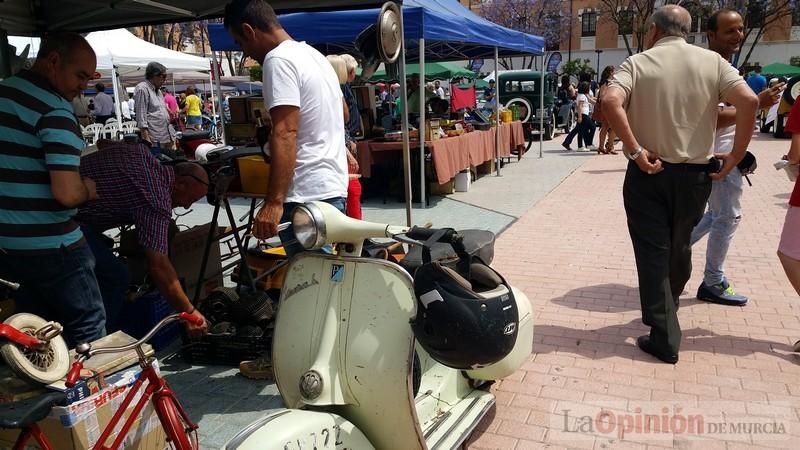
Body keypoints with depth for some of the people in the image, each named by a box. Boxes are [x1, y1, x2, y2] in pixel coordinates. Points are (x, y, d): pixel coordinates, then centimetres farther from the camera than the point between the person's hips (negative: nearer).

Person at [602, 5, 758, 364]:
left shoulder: (638, 63, -4)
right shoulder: (712, 61, 3)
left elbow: (611, 102, -23)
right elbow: (748, 101, -10)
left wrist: (635, 150, -19)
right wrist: (736, 156, -5)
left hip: (649, 173, -3)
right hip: (696, 173, 3)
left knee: (653, 253, 4)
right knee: (679, 247, 21)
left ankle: (665, 338, 4)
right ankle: (667, 308, 42)